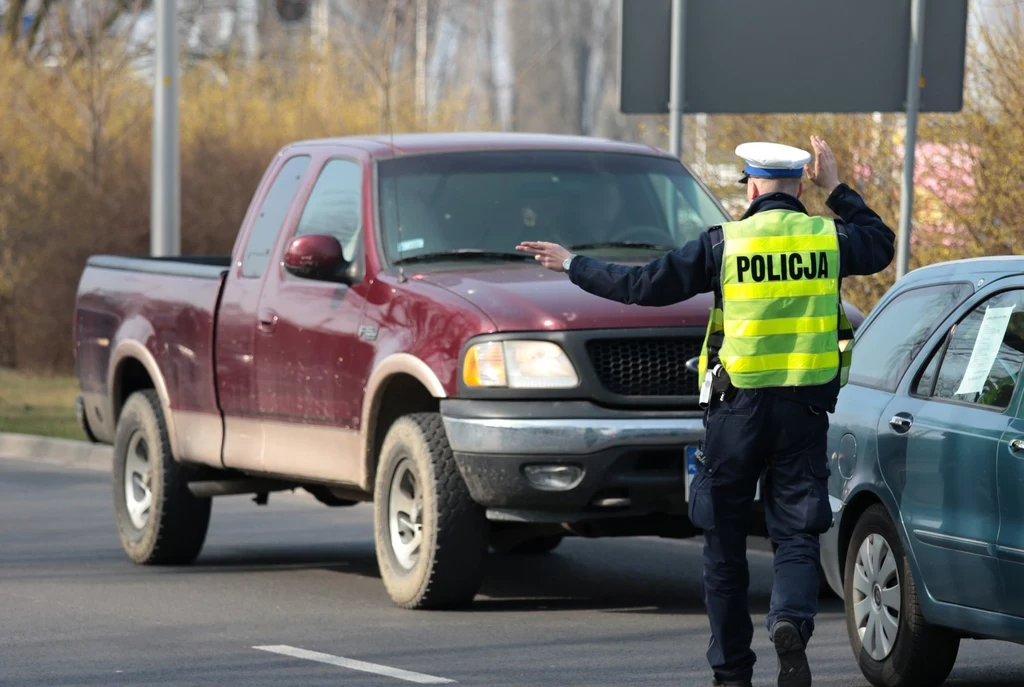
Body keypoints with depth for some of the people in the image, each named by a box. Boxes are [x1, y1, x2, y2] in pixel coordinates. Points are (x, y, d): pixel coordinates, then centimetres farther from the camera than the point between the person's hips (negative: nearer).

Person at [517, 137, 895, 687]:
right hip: (804, 410, 2)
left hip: (738, 408, -1)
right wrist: (836, 190, 28)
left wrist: (573, 267, 9)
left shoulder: (725, 243, -4)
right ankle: (791, 621, -25)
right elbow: (881, 244, 24)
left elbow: (646, 285, -2)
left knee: (725, 543, 10)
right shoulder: (827, 237, 2)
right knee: (797, 536, 4)